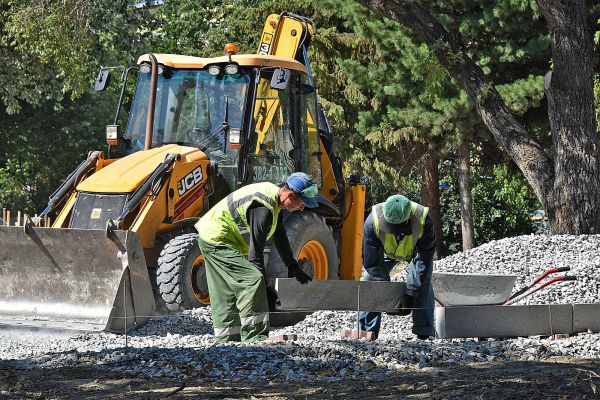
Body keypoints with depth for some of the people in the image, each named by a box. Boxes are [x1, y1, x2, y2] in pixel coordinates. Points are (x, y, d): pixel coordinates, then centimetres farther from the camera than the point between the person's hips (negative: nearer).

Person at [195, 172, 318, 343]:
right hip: (217, 241, -11)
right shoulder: (264, 208, -26)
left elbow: (280, 237, 21)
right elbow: (255, 250, -24)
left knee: (226, 297, 14)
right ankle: (254, 338, -20)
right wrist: (265, 288, -20)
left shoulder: (274, 199, 7)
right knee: (252, 280, -19)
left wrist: (293, 267, 20)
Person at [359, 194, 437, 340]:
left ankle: (424, 334, -12)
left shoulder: (423, 221, -42)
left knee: (423, 284, -18)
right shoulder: (373, 221, -40)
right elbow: (371, 262, -30)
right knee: (368, 281, -14)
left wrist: (410, 294, -34)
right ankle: (367, 332, -8)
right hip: (385, 251, 1)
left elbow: (424, 262, -32)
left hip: (416, 250, -1)